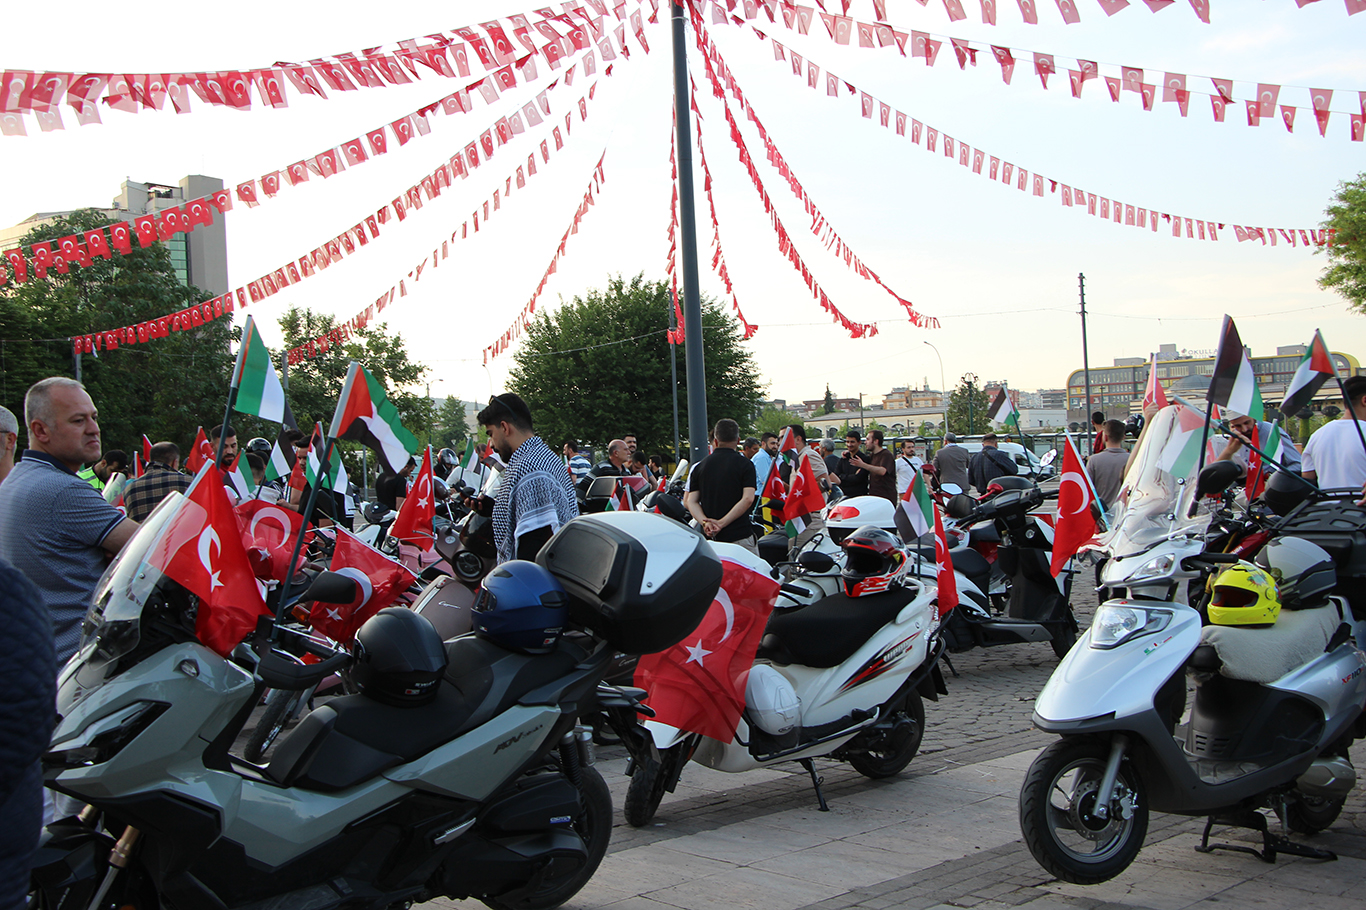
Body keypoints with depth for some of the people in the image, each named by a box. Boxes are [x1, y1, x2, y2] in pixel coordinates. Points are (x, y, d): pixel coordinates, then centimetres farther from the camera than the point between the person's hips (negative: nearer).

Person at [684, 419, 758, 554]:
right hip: (739, 535, -4)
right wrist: (722, 523, -16)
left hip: (710, 538, 4)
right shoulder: (745, 464, -3)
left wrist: (705, 522, -12)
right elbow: (747, 499, -15)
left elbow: (691, 501, 1)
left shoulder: (700, 466, 10)